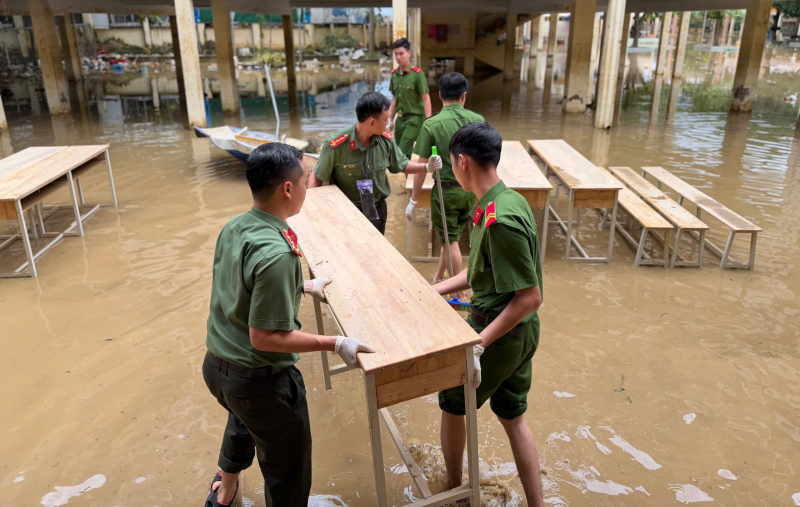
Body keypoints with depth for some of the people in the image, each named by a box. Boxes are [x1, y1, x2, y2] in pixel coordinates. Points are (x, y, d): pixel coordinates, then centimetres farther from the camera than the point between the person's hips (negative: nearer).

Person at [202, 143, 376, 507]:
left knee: (244, 421, 39)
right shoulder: (276, 252, -30)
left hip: (216, 366, 9)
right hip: (259, 380, -9)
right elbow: (265, 337, -28)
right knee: (288, 475, 14)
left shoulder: (233, 228, -3)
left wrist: (304, 287, 18)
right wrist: (335, 344, -22)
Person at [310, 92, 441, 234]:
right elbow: (317, 178, -13)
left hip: (377, 209, 5)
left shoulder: (385, 140, -9)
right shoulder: (337, 145, -23)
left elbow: (401, 165, 7)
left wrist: (427, 167, -8)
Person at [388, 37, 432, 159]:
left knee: (403, 154, -13)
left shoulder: (417, 73, -10)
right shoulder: (394, 74, 7)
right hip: (400, 118, 6)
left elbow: (426, 99, -11)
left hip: (414, 118, -6)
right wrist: (391, 119, 17)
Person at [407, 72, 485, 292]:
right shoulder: (478, 120, -4)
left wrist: (413, 200, -2)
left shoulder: (431, 124, -14)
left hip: (446, 190, -4)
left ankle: (460, 293, 19)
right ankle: (439, 276, 40)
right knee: (451, 236, 22)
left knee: (451, 240, 10)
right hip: (471, 190, 4)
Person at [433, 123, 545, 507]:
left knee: (452, 403, 16)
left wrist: (478, 343, -27)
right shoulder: (507, 200, 3)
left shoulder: (500, 219, -28)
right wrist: (434, 290, 14)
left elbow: (529, 296, -27)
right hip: (521, 333, 8)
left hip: (499, 334, -8)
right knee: (513, 416, 20)